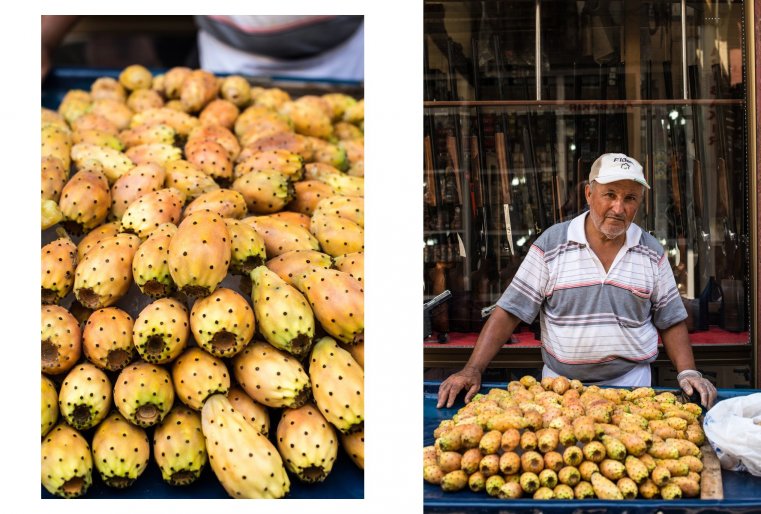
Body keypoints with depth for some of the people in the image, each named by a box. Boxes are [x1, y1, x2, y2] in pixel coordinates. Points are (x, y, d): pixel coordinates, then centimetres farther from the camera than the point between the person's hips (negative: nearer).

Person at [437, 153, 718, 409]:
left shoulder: (652, 253, 4)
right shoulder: (550, 244, -4)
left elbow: (670, 321, 10)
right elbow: (508, 312, -5)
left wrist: (688, 372, -6)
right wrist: (473, 370, -14)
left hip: (630, 382, 1)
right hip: (559, 383, -1)